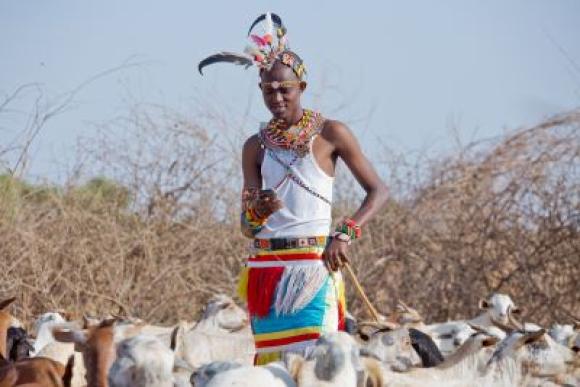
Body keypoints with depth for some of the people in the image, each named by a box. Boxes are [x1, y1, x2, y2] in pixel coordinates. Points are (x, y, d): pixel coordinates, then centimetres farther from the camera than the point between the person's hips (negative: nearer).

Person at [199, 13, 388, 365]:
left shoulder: (330, 134, 0)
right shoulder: (256, 147, 11)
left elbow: (378, 191, 0)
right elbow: (247, 227, 10)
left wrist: (345, 234, -14)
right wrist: (257, 213, -14)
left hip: (314, 268, -4)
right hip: (265, 267, 4)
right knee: (272, 362, 2)